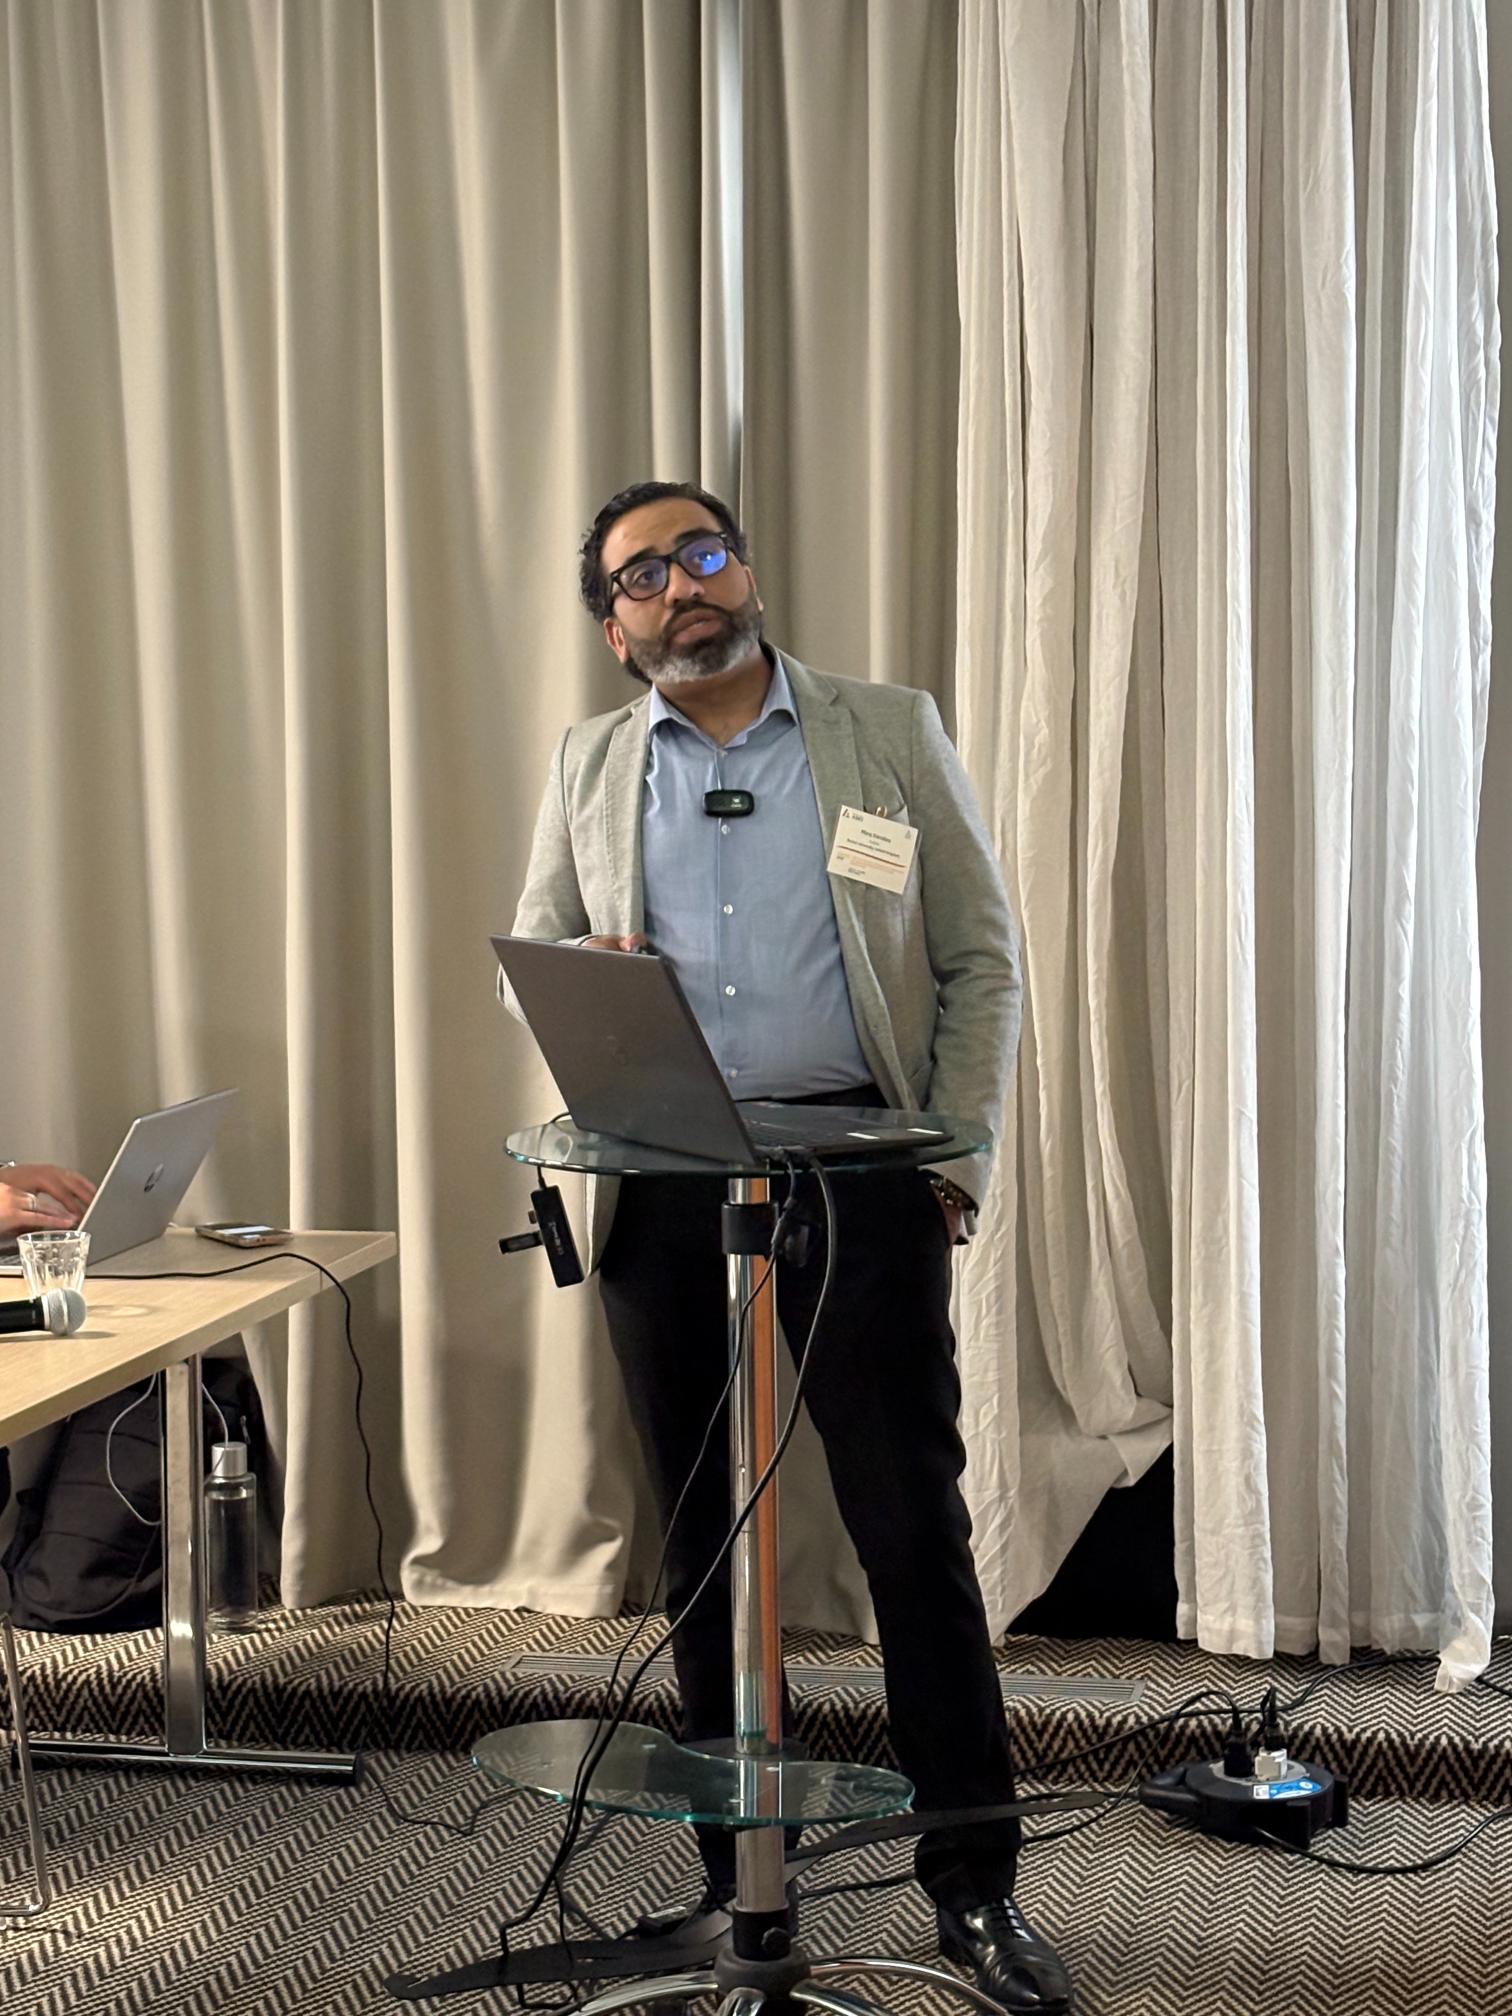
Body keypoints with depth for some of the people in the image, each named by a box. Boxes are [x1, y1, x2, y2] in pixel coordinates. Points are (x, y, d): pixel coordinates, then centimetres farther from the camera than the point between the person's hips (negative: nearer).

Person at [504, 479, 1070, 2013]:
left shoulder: (890, 734, 6)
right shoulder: (590, 766, 13)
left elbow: (982, 956, 5)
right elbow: (526, 958, 16)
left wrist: (959, 1151, -6)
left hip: (859, 1172, -3)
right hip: (663, 1185, 3)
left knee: (913, 1523, -3)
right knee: (697, 1531, 9)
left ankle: (974, 1884, 7)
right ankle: (741, 1871, 22)